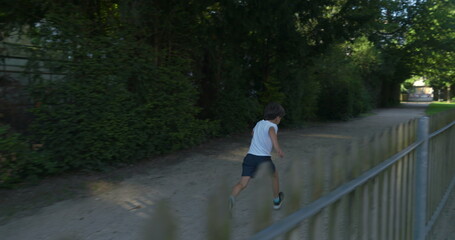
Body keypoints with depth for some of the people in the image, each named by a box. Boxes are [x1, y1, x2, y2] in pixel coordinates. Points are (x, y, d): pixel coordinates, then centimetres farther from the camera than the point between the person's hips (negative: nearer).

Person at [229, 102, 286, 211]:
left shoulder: (259, 123, 18)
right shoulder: (272, 125, -3)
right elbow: (271, 131, -28)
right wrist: (277, 147, -42)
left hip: (250, 156, 5)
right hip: (264, 158, -4)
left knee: (242, 184, -3)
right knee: (274, 176, 25)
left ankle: (231, 198, -34)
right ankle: (276, 201, 42)